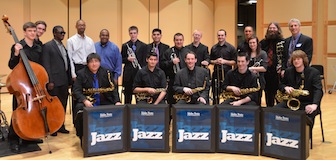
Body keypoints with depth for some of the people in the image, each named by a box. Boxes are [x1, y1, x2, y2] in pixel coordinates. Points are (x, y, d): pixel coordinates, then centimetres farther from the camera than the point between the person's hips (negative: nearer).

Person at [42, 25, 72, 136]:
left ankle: (61, 126, 24)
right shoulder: (48, 46, -5)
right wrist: (49, 81, -16)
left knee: (63, 105, 13)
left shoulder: (64, 47, 16)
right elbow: (46, 65, -11)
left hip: (64, 81, 7)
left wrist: (69, 80, 9)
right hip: (54, 81, -7)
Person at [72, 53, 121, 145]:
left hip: (105, 102, 2)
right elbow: (76, 91, -5)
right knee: (80, 111, -33)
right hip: (88, 103, -2)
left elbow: (113, 89, 5)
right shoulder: (81, 74, 4)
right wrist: (85, 100, -24)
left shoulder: (106, 73, 9)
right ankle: (82, 137, -14)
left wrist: (117, 101, -13)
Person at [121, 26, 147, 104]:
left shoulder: (143, 46, 5)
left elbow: (145, 61, 2)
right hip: (128, 73, 1)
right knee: (127, 95, 7)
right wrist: (127, 59, -11)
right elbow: (121, 60, 9)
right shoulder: (125, 46, 9)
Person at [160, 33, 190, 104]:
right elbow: (161, 65, 0)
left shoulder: (188, 51, 10)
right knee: (172, 102, 3)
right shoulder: (168, 52, 6)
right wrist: (171, 62, -13)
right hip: (172, 82, -1)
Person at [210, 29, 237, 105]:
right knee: (215, 93, 7)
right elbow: (210, 61, 16)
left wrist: (225, 61, -15)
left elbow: (234, 62, -2)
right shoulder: (214, 48, 12)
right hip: (216, 73, 3)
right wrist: (215, 61, -5)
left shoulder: (231, 48, 1)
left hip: (227, 73, -3)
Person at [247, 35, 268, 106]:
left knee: (257, 102, 1)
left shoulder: (262, 53, 1)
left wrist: (252, 68, -14)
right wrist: (250, 70, -8)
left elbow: (264, 68, -8)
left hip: (258, 81, -2)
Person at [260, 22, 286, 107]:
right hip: (266, 71, 5)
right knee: (268, 92, 12)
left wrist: (283, 69, -19)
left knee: (277, 93, -2)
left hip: (276, 72, -5)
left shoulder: (282, 42, -2)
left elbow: (284, 57, -8)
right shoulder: (263, 42, 13)